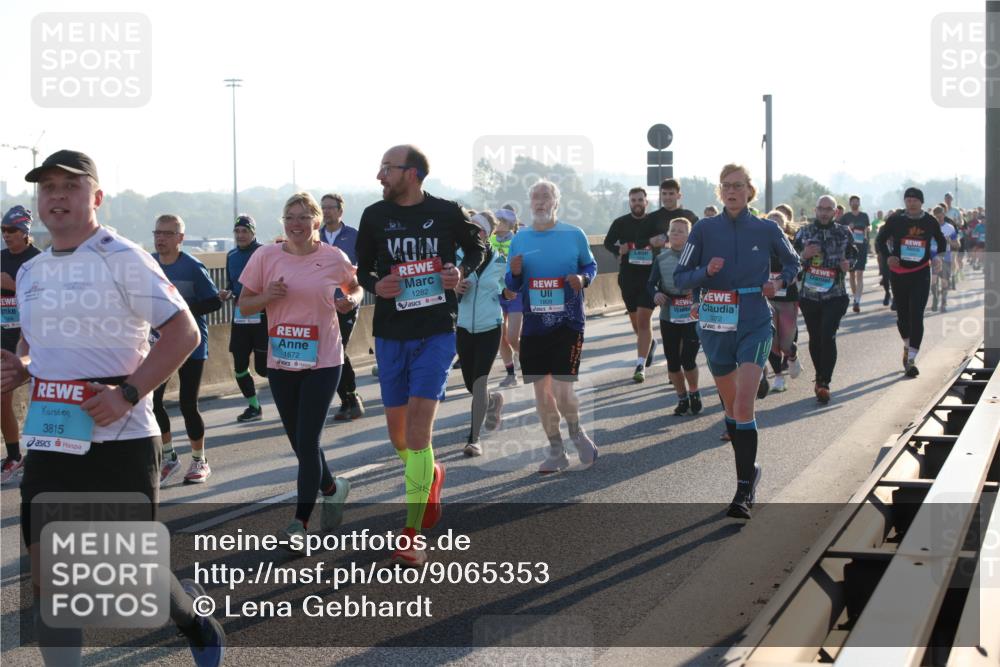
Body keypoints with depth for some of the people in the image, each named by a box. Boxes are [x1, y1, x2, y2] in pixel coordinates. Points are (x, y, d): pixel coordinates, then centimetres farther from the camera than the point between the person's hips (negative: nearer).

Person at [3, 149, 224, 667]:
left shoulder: (122, 258, -8)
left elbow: (183, 332, -13)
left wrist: (128, 393, -21)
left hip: (119, 440, -5)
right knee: (46, 577, 2)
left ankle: (195, 617, 37)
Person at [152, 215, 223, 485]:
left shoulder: (193, 267, -13)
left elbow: (214, 301, -14)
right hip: (160, 342, 4)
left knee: (188, 405, -1)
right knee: (152, 399, -2)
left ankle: (199, 461, 19)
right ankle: (168, 457, 18)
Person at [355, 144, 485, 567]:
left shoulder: (447, 213, -2)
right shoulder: (375, 216, 3)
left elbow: (476, 246, 15)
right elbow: (361, 268, 13)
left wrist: (462, 271, -6)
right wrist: (375, 286, -9)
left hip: (436, 333, -3)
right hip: (390, 334, 3)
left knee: (418, 429, -14)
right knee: (398, 432, 10)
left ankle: (412, 536, -10)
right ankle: (429, 475, 45)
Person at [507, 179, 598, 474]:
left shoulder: (574, 235, -1)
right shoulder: (520, 239, 6)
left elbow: (591, 265, 8)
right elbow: (512, 285, 12)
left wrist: (583, 278, -13)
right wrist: (515, 273, -10)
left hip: (568, 323, -3)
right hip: (534, 326, 3)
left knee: (562, 390, -11)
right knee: (541, 392, 6)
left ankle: (576, 431, 21)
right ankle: (556, 451, 23)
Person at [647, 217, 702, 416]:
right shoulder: (661, 259, 5)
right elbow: (652, 283, 3)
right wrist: (656, 294, -18)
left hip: (692, 316, -3)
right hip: (668, 317, 4)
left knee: (688, 360, -8)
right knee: (672, 361, 7)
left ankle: (694, 394, 18)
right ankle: (682, 399, 23)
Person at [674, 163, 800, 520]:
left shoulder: (766, 230, -1)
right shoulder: (704, 229, 0)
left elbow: (792, 262, 17)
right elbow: (680, 278, 1)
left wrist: (780, 281, -3)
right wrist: (706, 271, -18)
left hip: (754, 326, -3)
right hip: (715, 326, 3)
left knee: (743, 406, -16)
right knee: (730, 406, 14)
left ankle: (745, 489, -11)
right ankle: (750, 469, 35)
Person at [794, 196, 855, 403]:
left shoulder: (844, 232, 4)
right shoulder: (804, 232, 4)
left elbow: (853, 255, 14)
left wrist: (848, 264, -8)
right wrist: (803, 255, -15)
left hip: (835, 295, -2)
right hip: (809, 294, 2)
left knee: (828, 337, -14)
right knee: (815, 338, 10)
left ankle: (823, 384, -9)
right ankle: (821, 378, 28)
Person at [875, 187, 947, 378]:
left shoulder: (930, 222, 1)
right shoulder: (895, 219, -3)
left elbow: (941, 241, 16)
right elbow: (880, 239, 6)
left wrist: (937, 256, -3)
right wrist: (888, 256, -11)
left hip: (921, 274, -1)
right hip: (898, 273, 1)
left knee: (916, 316, -11)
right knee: (902, 314, 14)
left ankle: (911, 359, -12)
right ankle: (907, 346, 41)